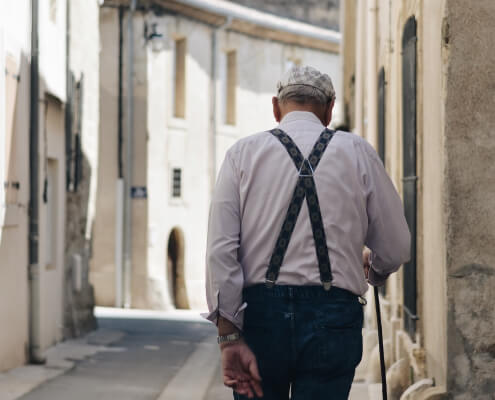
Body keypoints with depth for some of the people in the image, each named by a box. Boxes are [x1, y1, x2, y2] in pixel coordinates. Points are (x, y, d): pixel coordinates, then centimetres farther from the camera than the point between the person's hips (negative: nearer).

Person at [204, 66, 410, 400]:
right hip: (332, 317, -1)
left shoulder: (243, 153, 6)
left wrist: (230, 337, -5)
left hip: (260, 312, 1)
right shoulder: (358, 153, 6)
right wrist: (372, 268, 32)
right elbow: (396, 249, 8)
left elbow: (220, 250, -4)